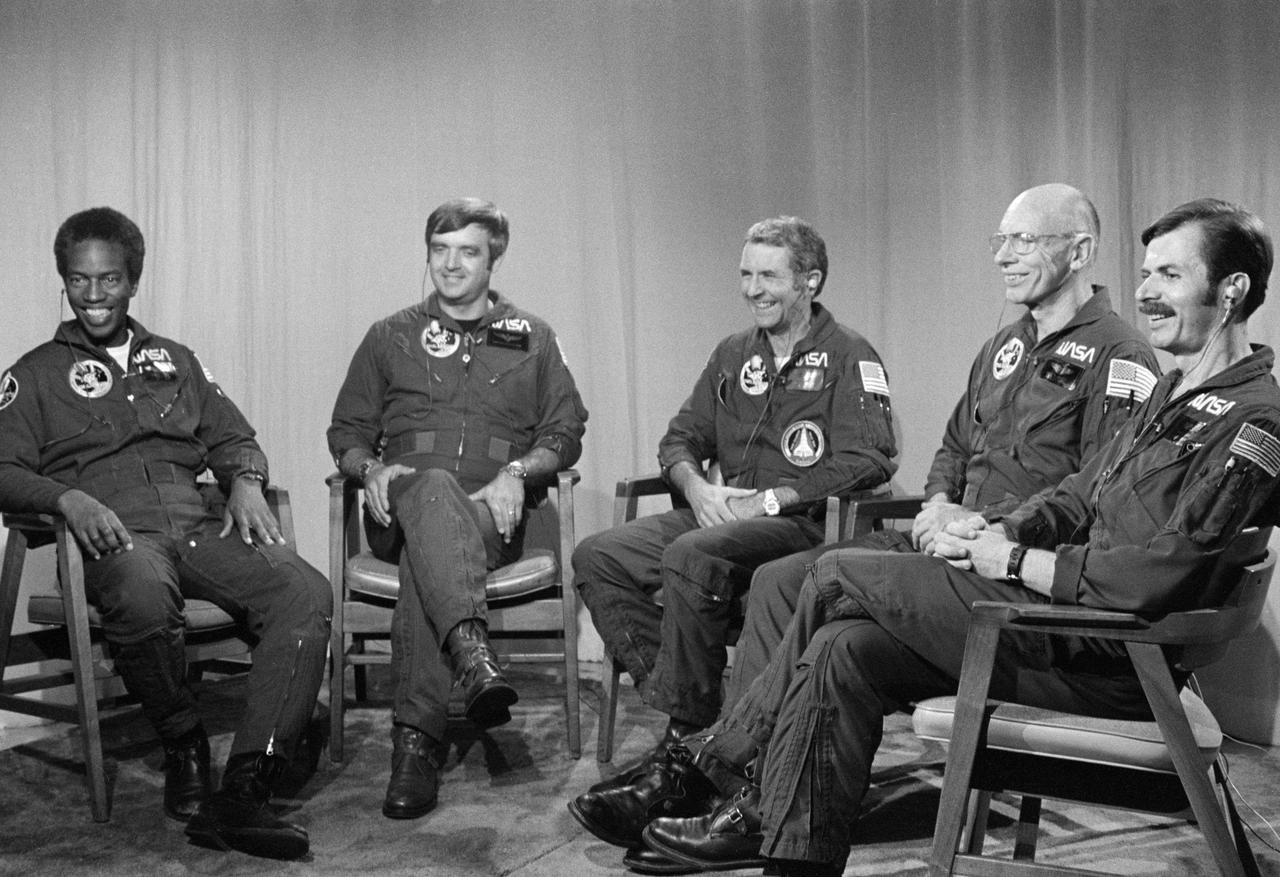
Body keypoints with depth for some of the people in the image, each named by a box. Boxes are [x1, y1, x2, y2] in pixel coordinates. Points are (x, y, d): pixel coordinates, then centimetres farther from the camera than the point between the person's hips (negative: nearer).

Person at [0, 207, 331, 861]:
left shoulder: (174, 360, 29)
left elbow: (233, 436, 24)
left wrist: (246, 482, 1)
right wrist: (68, 498, -14)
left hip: (200, 522, 3)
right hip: (118, 535, -3)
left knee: (305, 593, -28)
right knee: (143, 596, -42)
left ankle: (242, 794, -32)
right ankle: (183, 746, -14)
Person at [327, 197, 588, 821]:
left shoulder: (531, 338, 20)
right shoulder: (390, 337, 21)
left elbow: (565, 432, 12)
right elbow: (347, 432, 18)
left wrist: (518, 472, -9)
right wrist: (372, 469, -5)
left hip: (493, 513, 0)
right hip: (403, 505, 0)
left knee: (426, 554, -37)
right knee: (433, 488, -40)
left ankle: (415, 738, -45)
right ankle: (473, 652, -63)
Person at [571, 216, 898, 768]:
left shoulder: (849, 358, -2)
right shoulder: (733, 355, 19)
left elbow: (867, 462, -14)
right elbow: (680, 437, 20)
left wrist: (768, 500, -18)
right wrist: (697, 487, -4)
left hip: (808, 523, -7)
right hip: (720, 515, 7)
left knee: (689, 557, -34)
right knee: (597, 556, -12)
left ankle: (689, 733, -21)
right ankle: (668, 695, -12)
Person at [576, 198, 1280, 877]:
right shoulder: (1172, 392, 18)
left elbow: (1154, 577, -23)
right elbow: (1080, 493, 22)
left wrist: (1015, 560, -12)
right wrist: (1000, 530, 2)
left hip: (1110, 658, -9)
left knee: (838, 575, -12)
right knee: (844, 648, -8)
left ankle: (709, 770, 3)